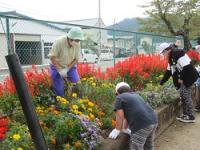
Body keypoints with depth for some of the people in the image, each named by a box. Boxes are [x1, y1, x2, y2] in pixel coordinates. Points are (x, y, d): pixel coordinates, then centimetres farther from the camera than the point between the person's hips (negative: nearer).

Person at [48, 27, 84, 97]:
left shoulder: (77, 44, -14)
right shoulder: (59, 42, -25)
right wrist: (60, 70, -23)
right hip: (57, 66, -3)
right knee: (59, 89, -4)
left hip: (70, 66, 3)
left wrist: (67, 69, -17)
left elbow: (76, 59, -7)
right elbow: (52, 57, -22)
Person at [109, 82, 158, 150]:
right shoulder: (135, 95, 27)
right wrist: (124, 128, 34)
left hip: (142, 124, -9)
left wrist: (117, 130, 15)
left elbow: (119, 117, 3)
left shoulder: (119, 98, 5)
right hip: (153, 120, 9)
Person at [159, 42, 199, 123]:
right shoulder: (171, 59, 12)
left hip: (188, 78, -10)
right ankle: (185, 114, 22)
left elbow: (187, 67, -26)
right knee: (182, 95, 12)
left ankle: (190, 117, 5)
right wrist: (161, 83, 13)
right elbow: (168, 72, 15)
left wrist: (181, 78, -18)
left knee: (186, 96, -5)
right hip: (182, 79, 10)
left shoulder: (179, 54, -20)